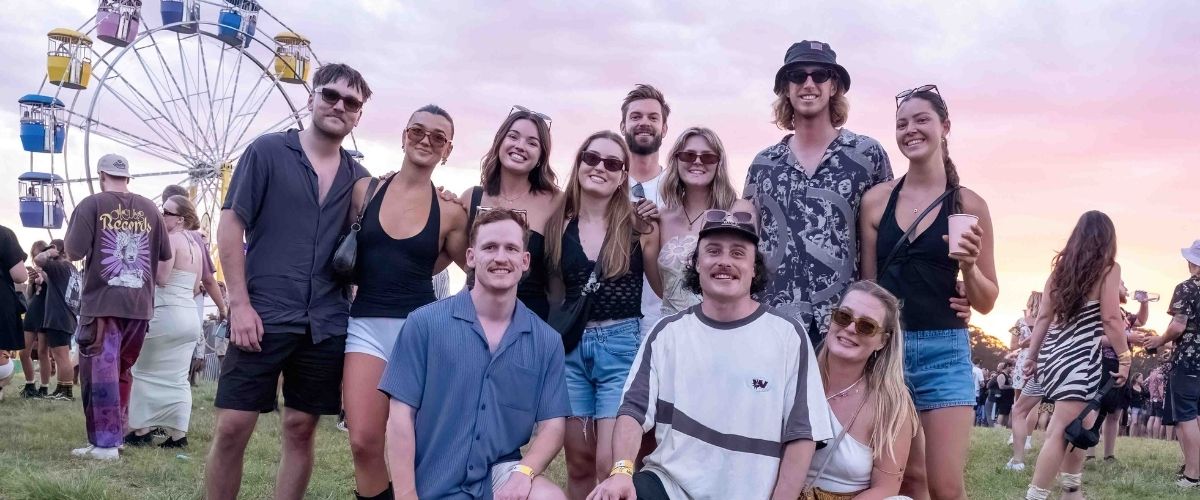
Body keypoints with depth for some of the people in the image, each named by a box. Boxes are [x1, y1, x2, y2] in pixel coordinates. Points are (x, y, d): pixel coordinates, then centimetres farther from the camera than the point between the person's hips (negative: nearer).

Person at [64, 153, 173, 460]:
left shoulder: (91, 205, -6)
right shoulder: (149, 209, 6)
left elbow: (74, 253, -9)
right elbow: (165, 256, 10)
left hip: (101, 302, -4)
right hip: (139, 304, 4)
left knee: (99, 371, 0)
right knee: (122, 370, 17)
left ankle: (105, 442, -3)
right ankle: (116, 433, 24)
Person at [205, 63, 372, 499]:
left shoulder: (358, 178, 11)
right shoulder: (267, 151, 1)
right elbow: (230, 225, -3)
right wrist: (240, 303, -10)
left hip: (326, 325, 3)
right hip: (264, 315, -3)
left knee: (301, 429, 8)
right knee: (232, 427, -3)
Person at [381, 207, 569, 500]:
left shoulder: (547, 341, 2)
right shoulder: (424, 324, -5)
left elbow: (552, 424, 2)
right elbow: (401, 415, -6)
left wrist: (524, 472, -17)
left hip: (500, 476, 1)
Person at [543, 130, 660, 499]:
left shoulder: (638, 224, -3)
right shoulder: (559, 225, 6)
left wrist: (650, 236, -8)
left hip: (621, 345, -3)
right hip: (571, 347, 4)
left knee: (610, 464, -10)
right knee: (579, 463, 10)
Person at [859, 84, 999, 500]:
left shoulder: (969, 205, 0)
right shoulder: (876, 200, 2)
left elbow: (987, 302, 4)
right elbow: (867, 283, 9)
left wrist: (969, 266, -15)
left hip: (944, 352, -1)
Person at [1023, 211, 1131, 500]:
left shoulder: (1062, 267, 12)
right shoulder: (1108, 268, -4)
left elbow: (1043, 317, 12)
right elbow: (1111, 319, -10)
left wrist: (1032, 356, 16)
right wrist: (1124, 357, -4)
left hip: (1054, 352, 7)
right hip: (1080, 356, -7)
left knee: (1082, 422, 21)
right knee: (1062, 430, -8)